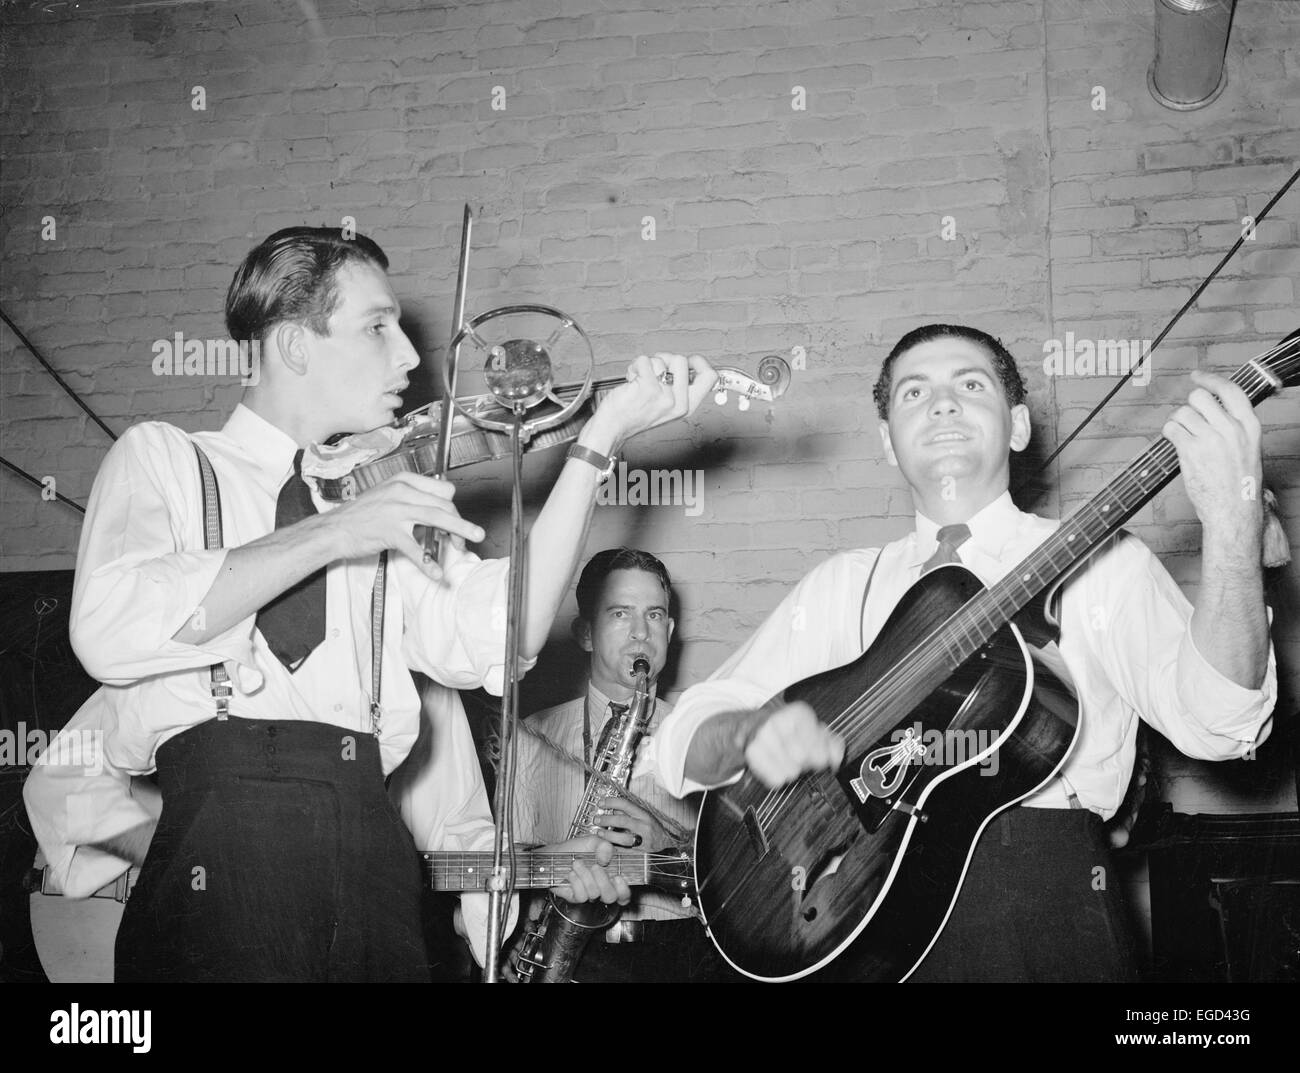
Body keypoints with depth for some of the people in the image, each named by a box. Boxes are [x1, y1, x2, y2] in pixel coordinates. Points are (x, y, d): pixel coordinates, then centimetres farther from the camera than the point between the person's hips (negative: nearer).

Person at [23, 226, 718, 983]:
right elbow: (110, 632, -11)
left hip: (374, 864, 4)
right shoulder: (165, 459, 10)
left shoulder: (383, 502, 20)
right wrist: (330, 533, -12)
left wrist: (600, 441, 1)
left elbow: (489, 644, 3)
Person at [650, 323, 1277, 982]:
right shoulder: (842, 588, 15)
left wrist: (1231, 520, -20)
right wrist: (754, 731, -12)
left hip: (1046, 906, -1)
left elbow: (1218, 723, -8)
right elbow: (682, 743, 11)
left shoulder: (1101, 565, 9)